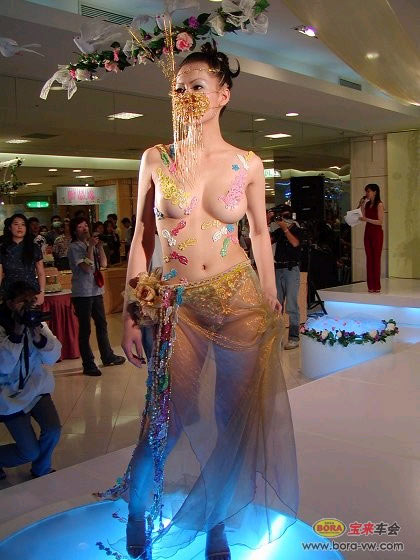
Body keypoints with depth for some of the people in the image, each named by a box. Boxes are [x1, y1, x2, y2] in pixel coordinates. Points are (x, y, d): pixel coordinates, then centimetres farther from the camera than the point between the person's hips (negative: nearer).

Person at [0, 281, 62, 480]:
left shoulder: (35, 321, -6)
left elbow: (52, 358, -11)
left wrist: (38, 336, -29)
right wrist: (16, 333, -33)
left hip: (35, 387, 4)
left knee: (53, 430, -14)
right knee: (30, 452, -5)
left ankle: (41, 470, 16)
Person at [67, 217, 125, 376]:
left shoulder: (92, 244, 12)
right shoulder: (74, 247, -10)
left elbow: (103, 263, 4)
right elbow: (87, 267, -19)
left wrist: (99, 246, -7)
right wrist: (91, 247, -19)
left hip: (96, 290, 8)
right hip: (82, 293, -8)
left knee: (102, 324, 18)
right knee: (85, 329, -2)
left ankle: (107, 357, 32)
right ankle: (88, 365, 5)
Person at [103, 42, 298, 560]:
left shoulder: (247, 164, 2)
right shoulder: (156, 159, 1)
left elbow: (259, 233, 10)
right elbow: (141, 238, 1)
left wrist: (272, 304, 9)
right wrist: (131, 314, -2)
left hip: (239, 299, 1)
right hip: (176, 304, -1)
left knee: (236, 420, 7)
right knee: (170, 420, 0)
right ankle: (137, 513, 33)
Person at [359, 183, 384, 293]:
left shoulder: (379, 204, -8)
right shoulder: (367, 203, 12)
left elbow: (380, 221, -14)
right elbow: (363, 216, 9)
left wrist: (366, 219, -22)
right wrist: (361, 205, 3)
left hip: (377, 233, -6)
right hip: (368, 232, 7)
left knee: (376, 259, -5)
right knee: (369, 259, 4)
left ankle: (376, 287, -1)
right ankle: (370, 286, 7)